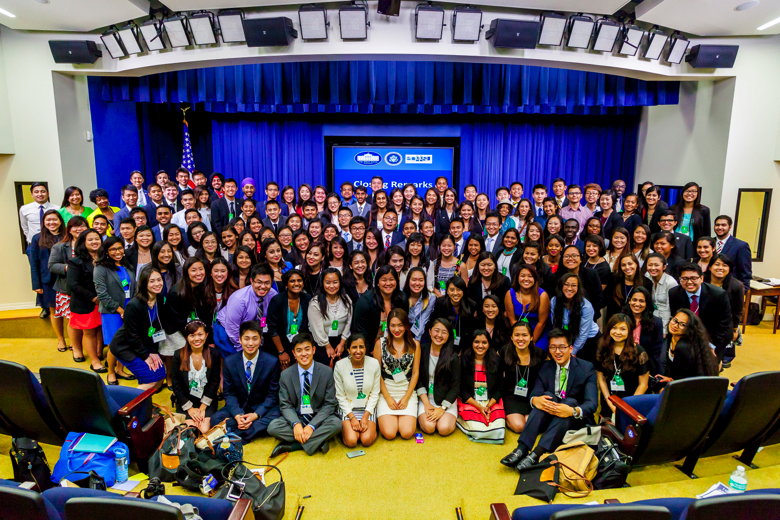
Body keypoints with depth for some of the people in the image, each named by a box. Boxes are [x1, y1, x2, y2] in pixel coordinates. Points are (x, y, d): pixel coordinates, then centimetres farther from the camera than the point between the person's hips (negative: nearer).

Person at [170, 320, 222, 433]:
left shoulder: (214, 354, -4)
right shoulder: (179, 355, -4)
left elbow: (215, 382, -3)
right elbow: (176, 384, -3)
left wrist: (203, 407, -10)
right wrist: (189, 408, -9)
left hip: (207, 401, 0)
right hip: (185, 401, 0)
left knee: (205, 430, -19)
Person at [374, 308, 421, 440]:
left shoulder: (414, 344, 2)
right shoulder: (380, 343, -2)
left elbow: (415, 373, 3)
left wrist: (406, 397, -5)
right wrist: (388, 398, -6)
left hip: (408, 392, 1)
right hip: (386, 391, -1)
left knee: (407, 433, -15)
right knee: (389, 433, -16)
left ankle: (405, 418, 18)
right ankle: (383, 418, 17)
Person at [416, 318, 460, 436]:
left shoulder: (453, 357, -7)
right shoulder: (422, 350, -4)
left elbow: (455, 387, -5)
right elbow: (418, 378, -2)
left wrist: (442, 408, -13)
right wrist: (426, 403, -9)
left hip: (446, 399, 0)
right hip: (425, 398, 0)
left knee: (444, 429, -22)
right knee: (429, 427, -23)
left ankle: (452, 417, 11)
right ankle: (421, 416, 10)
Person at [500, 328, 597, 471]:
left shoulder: (587, 368, -7)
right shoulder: (545, 368, 3)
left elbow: (592, 404, -18)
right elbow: (535, 394, -7)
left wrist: (574, 411, -40)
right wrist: (535, 400, -34)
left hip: (575, 421, -2)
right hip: (550, 416, 2)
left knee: (571, 402, -33)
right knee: (547, 395, -27)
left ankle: (536, 454, -43)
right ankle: (522, 449, -38)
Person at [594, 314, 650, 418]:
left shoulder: (639, 352, -2)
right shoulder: (602, 351, 5)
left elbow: (643, 385, -1)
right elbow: (601, 379, 6)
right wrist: (611, 405, -3)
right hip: (609, 405, 1)